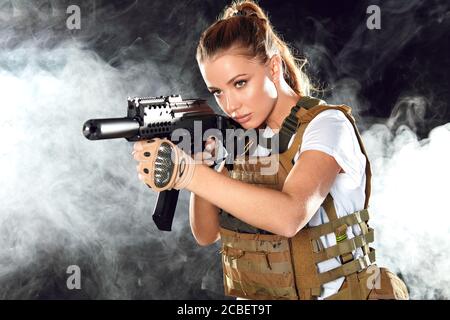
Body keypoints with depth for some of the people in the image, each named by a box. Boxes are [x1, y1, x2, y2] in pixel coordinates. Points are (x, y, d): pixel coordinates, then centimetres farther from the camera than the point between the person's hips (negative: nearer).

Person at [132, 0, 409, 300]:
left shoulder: (327, 124, -10)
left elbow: (289, 216, -26)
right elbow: (206, 234, 4)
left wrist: (188, 173, -30)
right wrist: (197, 166, -11)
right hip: (255, 295, 4)